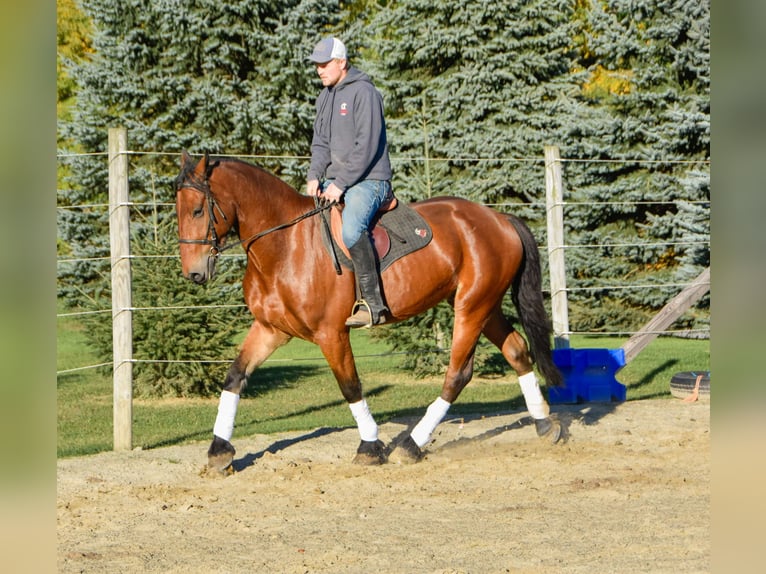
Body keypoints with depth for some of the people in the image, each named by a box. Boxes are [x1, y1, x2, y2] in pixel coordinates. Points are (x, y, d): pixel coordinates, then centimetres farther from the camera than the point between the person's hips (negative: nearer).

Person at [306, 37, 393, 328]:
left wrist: (341, 184, -19)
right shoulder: (325, 97, 15)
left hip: (368, 180, -9)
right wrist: (315, 176, -3)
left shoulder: (363, 92, -12)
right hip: (336, 181, 10)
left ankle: (373, 304, -30)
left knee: (351, 229, -33)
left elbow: (367, 146, -18)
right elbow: (320, 142, 16)